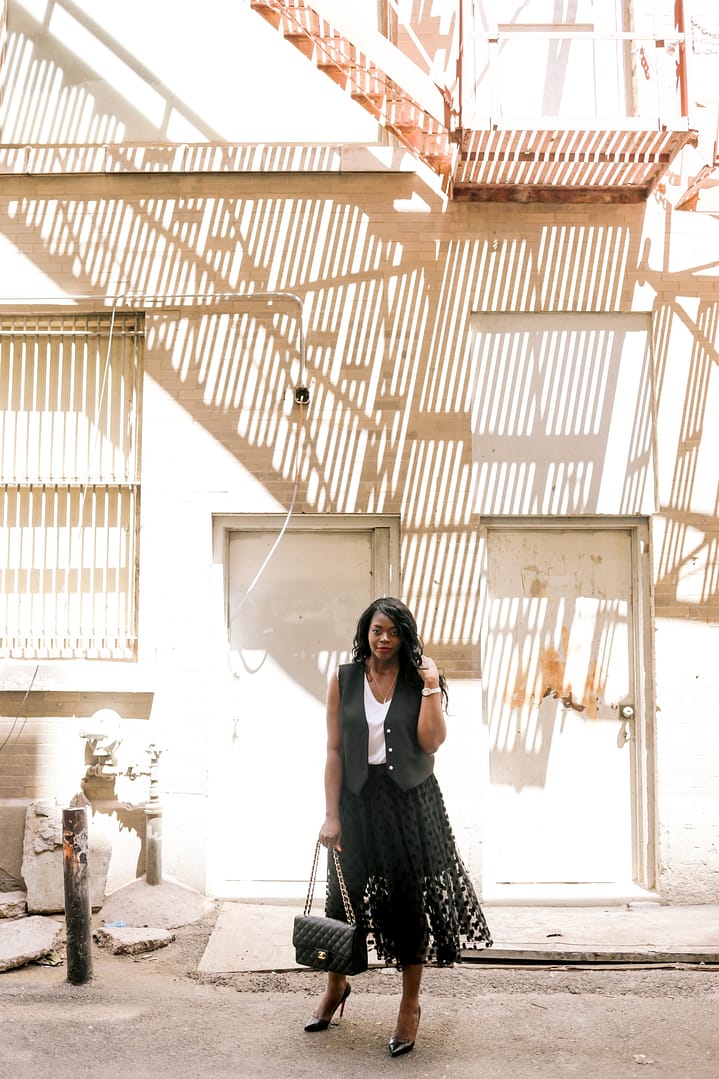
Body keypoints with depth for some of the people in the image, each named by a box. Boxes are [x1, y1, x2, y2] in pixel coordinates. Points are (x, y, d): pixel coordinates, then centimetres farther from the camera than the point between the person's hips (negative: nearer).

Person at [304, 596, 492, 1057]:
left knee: (410, 898, 5)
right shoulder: (344, 680, 0)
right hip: (358, 798, 1)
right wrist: (332, 815, -4)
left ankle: (410, 1005, 23)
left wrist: (431, 686, -16)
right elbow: (334, 750, -1)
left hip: (410, 800, -1)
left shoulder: (419, 679, 0)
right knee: (346, 894, 10)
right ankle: (336, 985, 38)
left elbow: (432, 741, -12)